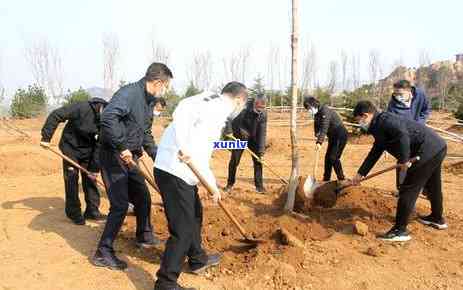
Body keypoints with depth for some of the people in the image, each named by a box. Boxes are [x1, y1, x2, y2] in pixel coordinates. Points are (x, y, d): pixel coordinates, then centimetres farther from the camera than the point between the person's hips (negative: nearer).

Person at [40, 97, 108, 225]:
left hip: (88, 151, 4)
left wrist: (95, 168, -12)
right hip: (71, 148, -4)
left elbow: (100, 147, -11)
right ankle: (74, 213, 11)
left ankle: (92, 210, 17)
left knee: (90, 179, 6)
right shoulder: (82, 108, -27)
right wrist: (46, 137, -23)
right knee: (71, 179, -1)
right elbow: (56, 115, -24)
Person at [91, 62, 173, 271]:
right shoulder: (129, 93, -19)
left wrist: (156, 156, 18)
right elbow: (108, 118, -34)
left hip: (130, 159, 9)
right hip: (113, 157, -9)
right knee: (120, 205, -7)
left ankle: (144, 237, 38)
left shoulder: (149, 101, 11)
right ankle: (103, 253, 7)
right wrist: (122, 147, -30)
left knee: (143, 197, 17)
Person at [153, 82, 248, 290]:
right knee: (183, 229, -3)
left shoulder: (218, 116, 22)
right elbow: (182, 111, -26)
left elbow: (202, 157, 26)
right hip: (174, 171, -10)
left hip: (183, 172, 10)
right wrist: (183, 146, -34)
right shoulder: (215, 102, -7)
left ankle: (198, 259, 44)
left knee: (195, 214, 25)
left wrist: (213, 185, 30)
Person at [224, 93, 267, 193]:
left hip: (253, 139, 2)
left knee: (258, 161, -1)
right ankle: (230, 184, 19)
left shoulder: (263, 114, -19)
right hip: (239, 137, -2)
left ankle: (259, 186, 11)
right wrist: (228, 130, -28)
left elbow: (262, 133, -17)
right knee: (234, 161, 1)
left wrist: (261, 151, -19)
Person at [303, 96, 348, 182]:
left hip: (340, 136, -9)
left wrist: (319, 142, -38)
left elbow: (324, 128, -32)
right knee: (328, 157, 10)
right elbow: (317, 127, 4)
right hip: (332, 137, 9)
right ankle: (326, 179, 19)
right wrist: (317, 140, -11)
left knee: (334, 157, -12)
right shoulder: (316, 113, 5)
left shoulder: (325, 111, -23)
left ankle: (341, 179, -2)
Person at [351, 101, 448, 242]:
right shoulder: (379, 127, 17)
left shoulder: (383, 120, -13)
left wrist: (404, 160, -23)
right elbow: (374, 154, 22)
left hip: (428, 150, -11)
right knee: (433, 186, 28)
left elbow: (402, 135, -32)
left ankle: (400, 230, 3)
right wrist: (360, 174, 23)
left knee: (407, 190, -4)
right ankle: (437, 218, 50)